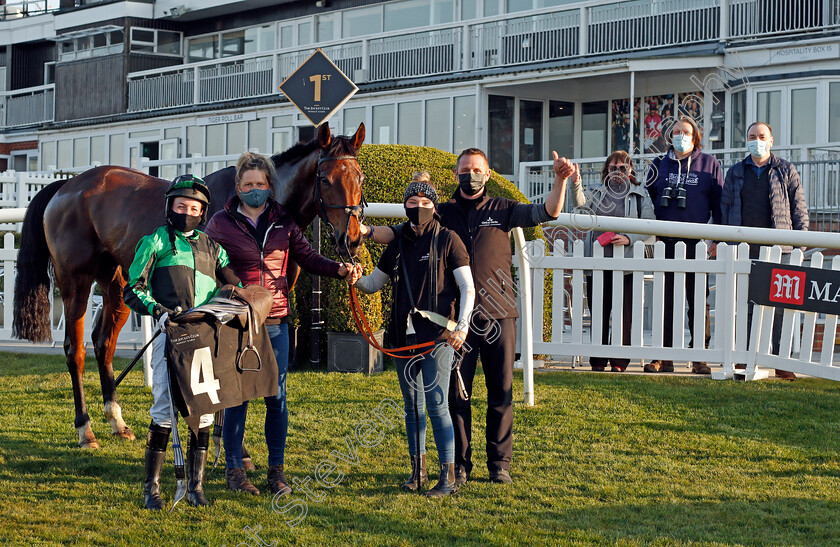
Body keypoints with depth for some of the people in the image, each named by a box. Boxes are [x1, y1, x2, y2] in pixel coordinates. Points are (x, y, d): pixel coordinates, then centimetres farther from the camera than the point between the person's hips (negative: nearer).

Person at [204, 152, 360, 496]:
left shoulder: (283, 222, 7)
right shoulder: (221, 223, -1)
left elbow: (308, 258, 8)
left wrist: (339, 269, -8)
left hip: (275, 322, 2)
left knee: (277, 397, 5)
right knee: (236, 397, 2)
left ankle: (277, 469, 14)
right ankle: (234, 469, 13)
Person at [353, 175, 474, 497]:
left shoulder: (447, 240, 1)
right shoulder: (398, 244, 14)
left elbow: (467, 287, -2)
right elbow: (372, 284, 19)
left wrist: (462, 326, -15)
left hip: (438, 336, -5)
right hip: (404, 336, 5)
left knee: (436, 404, -10)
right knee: (412, 405, 11)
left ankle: (448, 476, -6)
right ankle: (417, 470, 22)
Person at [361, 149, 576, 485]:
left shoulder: (502, 210, 8)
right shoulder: (443, 214, 11)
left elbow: (547, 213, -1)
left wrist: (560, 181, -17)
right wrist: (367, 231, -7)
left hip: (499, 316, 0)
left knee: (501, 392, 2)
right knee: (456, 392, 1)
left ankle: (499, 463, 12)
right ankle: (460, 464, 10)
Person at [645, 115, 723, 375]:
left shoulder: (709, 164, 7)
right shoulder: (660, 165, 12)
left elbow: (718, 204, 6)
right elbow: (647, 199, 18)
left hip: (697, 243, -2)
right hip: (666, 243, 2)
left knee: (698, 300, -1)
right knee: (666, 300, 4)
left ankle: (699, 358, 2)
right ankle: (664, 357, 8)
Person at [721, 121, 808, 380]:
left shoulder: (786, 170, 8)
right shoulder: (735, 172, 14)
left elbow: (799, 208, 7)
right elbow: (725, 208, 16)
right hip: (744, 250, 2)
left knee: (780, 307, -4)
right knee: (746, 306, 2)